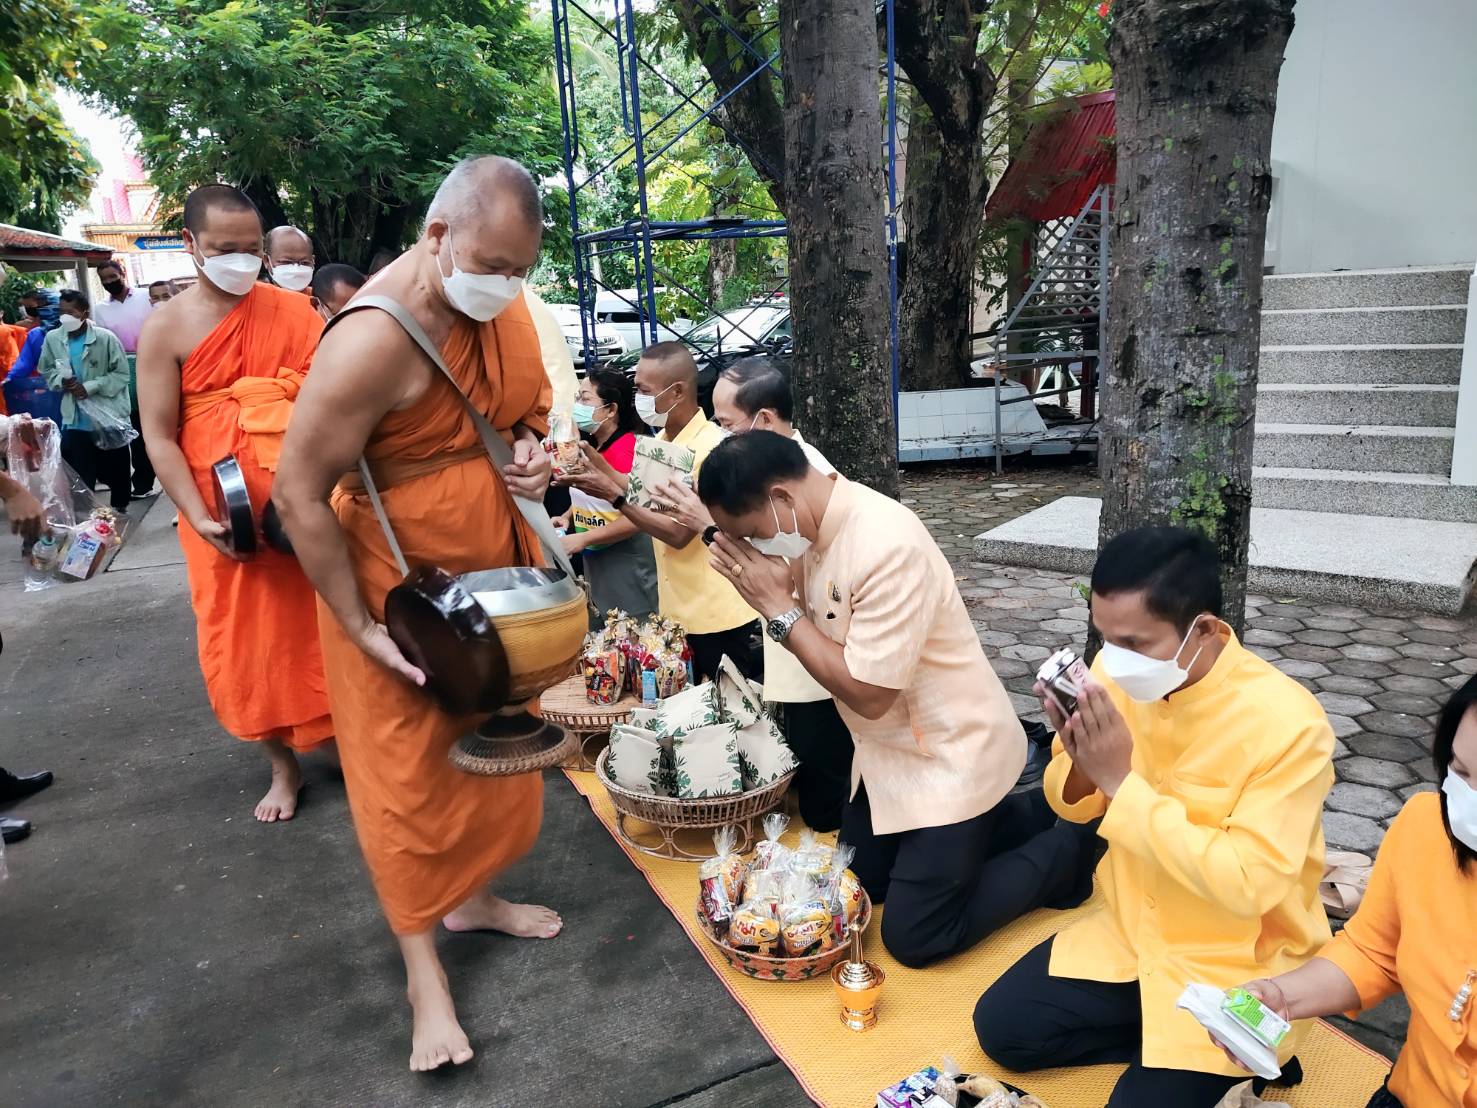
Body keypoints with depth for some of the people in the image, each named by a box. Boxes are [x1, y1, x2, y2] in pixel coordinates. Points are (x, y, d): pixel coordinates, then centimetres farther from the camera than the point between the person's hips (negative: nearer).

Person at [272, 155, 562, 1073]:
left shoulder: (503, 303, -4)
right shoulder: (375, 340, -27)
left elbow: (532, 394, 15)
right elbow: (299, 493, -22)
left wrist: (535, 447, -8)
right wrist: (362, 628, -19)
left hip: (496, 566, 7)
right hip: (400, 585, -7)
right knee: (407, 772, 6)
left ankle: (472, 896, 41)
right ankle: (423, 966, 23)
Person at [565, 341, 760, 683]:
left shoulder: (711, 447, -20)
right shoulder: (662, 440, 8)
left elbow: (679, 533, -22)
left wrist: (612, 495, -20)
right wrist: (595, 460, 6)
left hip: (719, 619, -8)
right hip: (677, 613, 8)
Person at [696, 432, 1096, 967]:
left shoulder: (887, 546, -33)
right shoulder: (814, 528, -5)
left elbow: (868, 692, -28)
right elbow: (821, 635, 5)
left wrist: (779, 608, -24)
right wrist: (772, 597, -13)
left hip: (950, 757, -9)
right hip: (888, 751, 9)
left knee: (913, 939, 0)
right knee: (860, 882, 22)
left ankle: (1066, 848, 17)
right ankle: (1027, 814, 30)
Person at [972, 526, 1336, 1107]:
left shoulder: (1287, 724, -26)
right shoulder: (1119, 673, -10)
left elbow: (1246, 885, -29)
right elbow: (1077, 807, 2)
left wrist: (1122, 781, -31)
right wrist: (1079, 759, -22)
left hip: (1238, 962, -5)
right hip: (1132, 931, 5)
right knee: (1001, 1026, -2)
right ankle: (1160, 1044, 10)